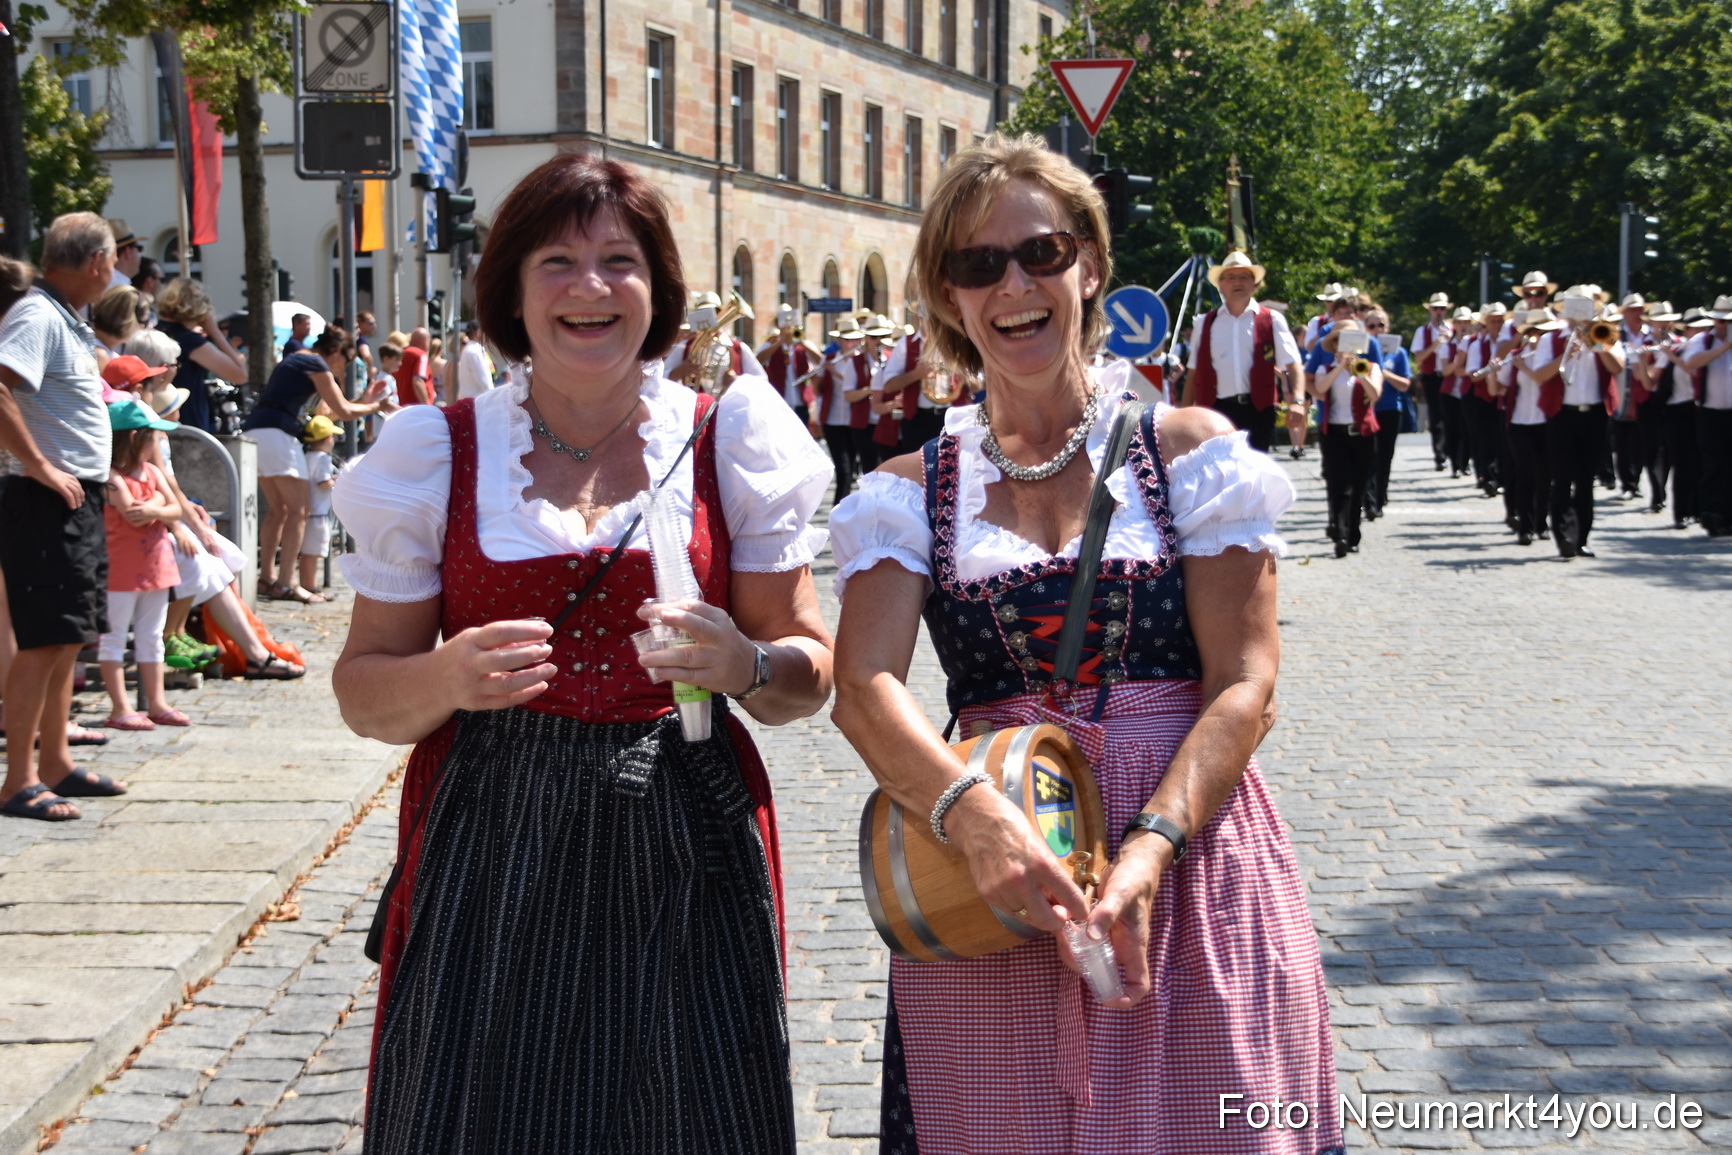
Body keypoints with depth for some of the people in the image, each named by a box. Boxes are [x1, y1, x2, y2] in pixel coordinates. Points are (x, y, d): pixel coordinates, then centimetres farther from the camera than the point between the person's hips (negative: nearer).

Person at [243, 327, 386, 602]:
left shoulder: (297, 360, 26)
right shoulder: (316, 365, -2)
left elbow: (326, 410, 28)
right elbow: (343, 411, -2)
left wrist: (364, 401, 31)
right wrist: (374, 407, 14)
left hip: (253, 432, 10)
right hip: (276, 434, -10)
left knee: (277, 509, 16)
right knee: (297, 512, -7)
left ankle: (267, 577, 16)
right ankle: (286, 584, -11)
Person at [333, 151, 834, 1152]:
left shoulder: (727, 442, 3)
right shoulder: (439, 454, 2)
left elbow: (810, 673, 6)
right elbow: (365, 687, 5)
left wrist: (743, 666, -17)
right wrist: (448, 677, -17)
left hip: (682, 850, 0)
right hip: (488, 851, 0)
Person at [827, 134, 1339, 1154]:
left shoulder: (1190, 449, 3)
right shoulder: (915, 489, 7)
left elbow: (1245, 686, -4)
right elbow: (865, 686, -7)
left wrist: (1149, 850, -19)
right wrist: (976, 816, -26)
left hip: (1191, 859, -1)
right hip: (986, 877, 1)